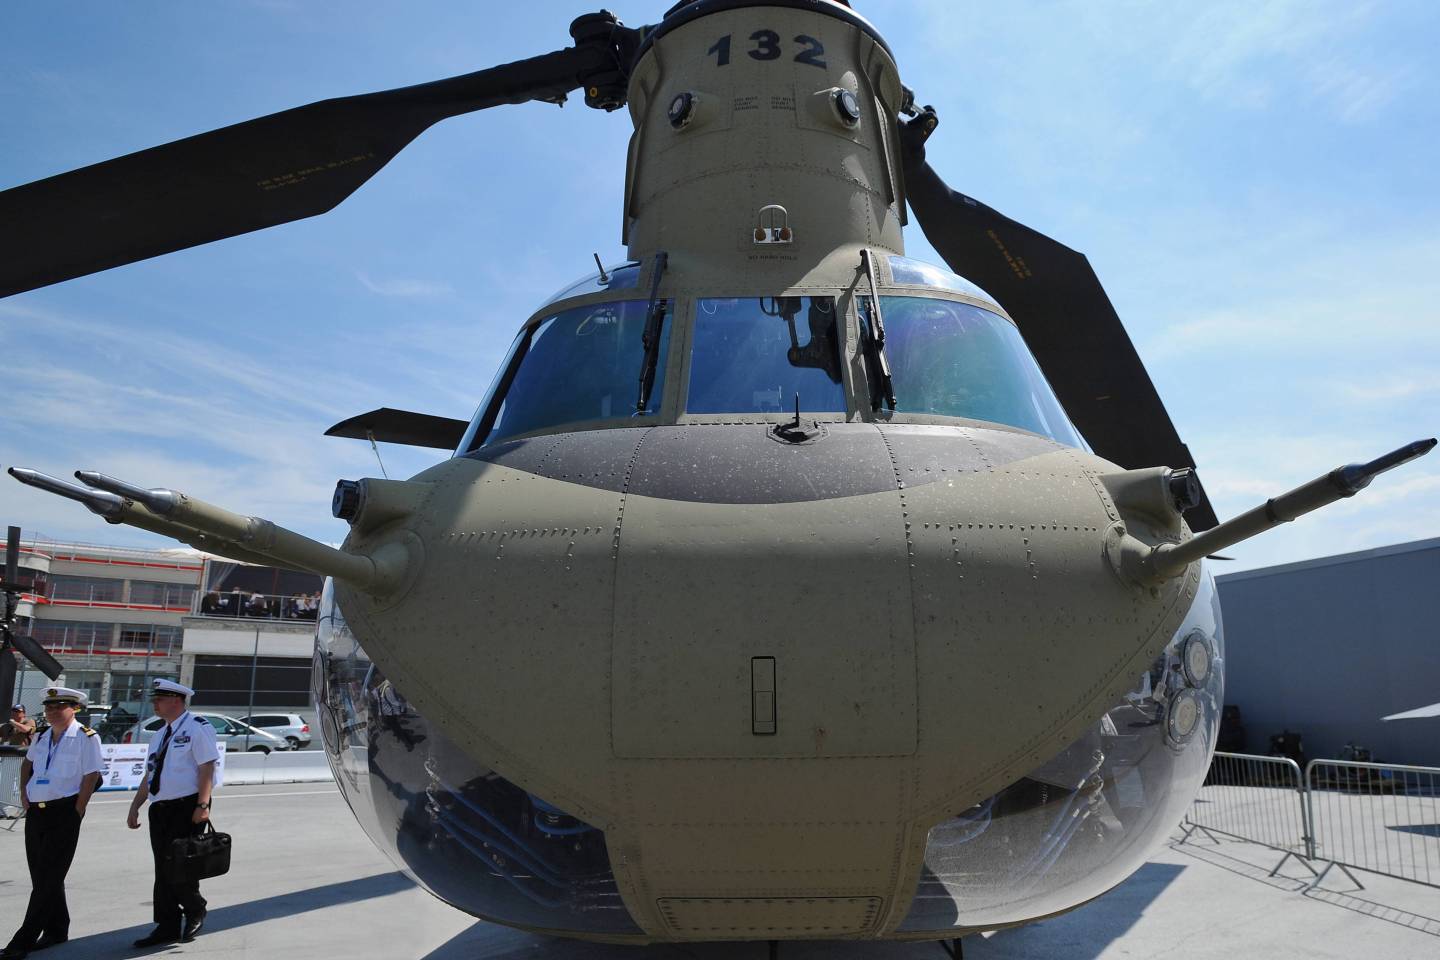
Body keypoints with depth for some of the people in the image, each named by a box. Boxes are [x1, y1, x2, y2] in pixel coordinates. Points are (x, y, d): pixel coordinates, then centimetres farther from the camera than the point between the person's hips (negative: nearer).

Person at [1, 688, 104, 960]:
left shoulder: (86, 737, -10)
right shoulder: (41, 737, 11)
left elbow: (91, 776, -12)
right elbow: (28, 762, 29)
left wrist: (77, 811, -13)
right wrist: (24, 792, 16)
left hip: (64, 813, -7)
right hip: (36, 812, 7)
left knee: (48, 879, -4)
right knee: (40, 876, 13)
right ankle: (56, 930, 26)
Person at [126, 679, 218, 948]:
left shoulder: (197, 728, -8)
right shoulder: (159, 736, 17)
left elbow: (206, 767, -15)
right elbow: (149, 775, 21)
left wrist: (202, 805, -21)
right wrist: (135, 807, 14)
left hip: (188, 808, -8)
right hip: (160, 809, 8)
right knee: (163, 868, 10)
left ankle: (195, 911, 16)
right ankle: (167, 927, 19)